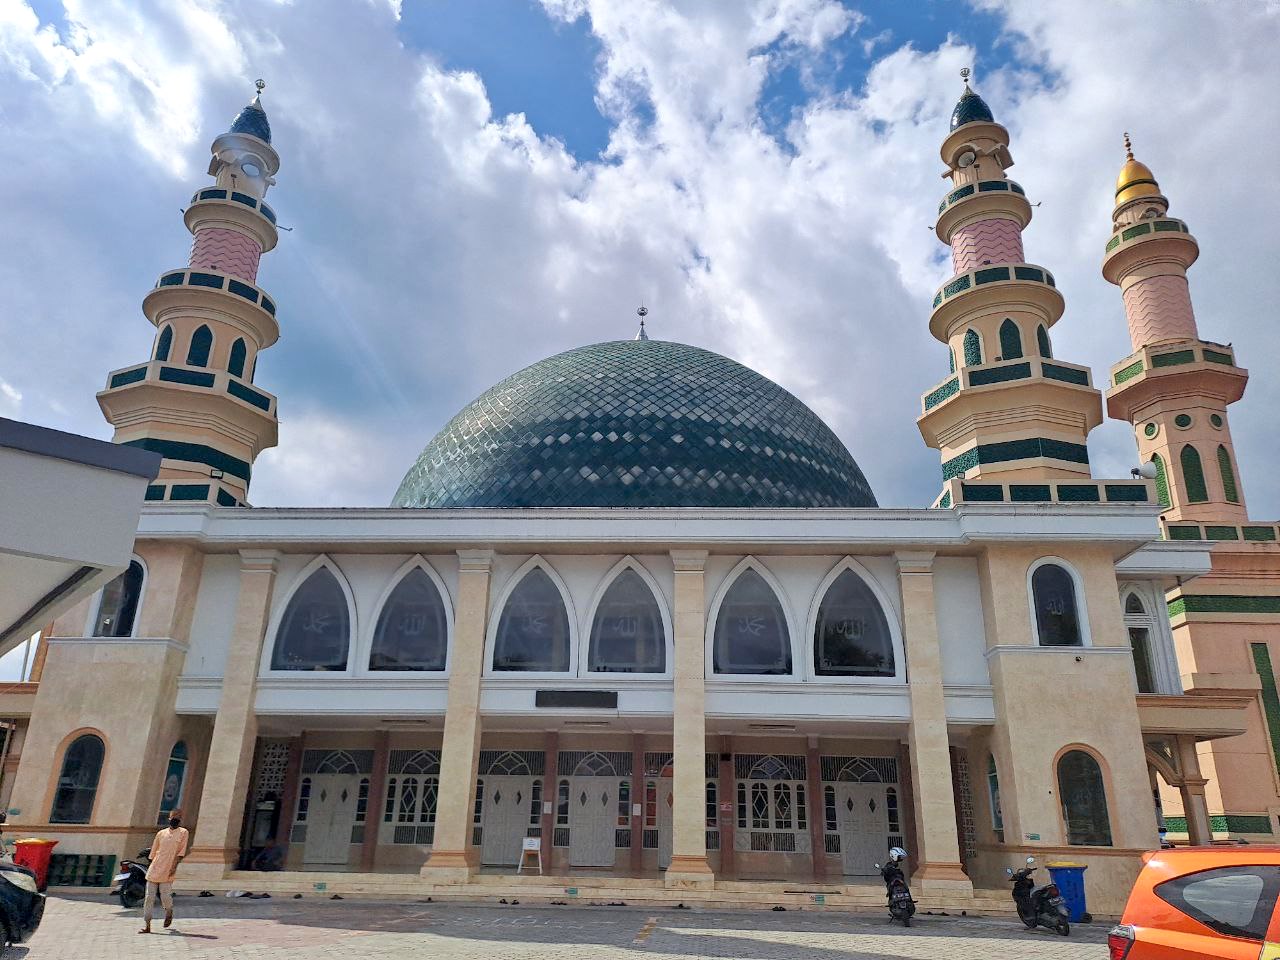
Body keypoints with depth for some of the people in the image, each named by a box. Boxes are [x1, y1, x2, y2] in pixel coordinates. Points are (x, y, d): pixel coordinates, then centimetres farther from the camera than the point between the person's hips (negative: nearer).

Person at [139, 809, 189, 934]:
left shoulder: (183, 833, 2)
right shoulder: (161, 833, 13)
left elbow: (181, 852, -5)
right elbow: (153, 852, 18)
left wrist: (174, 866, -14)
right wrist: (152, 867, 14)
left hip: (167, 872, -3)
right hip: (153, 871, 3)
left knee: (165, 897, -6)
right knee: (149, 898, -2)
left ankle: (169, 913, 25)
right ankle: (146, 925, 3)